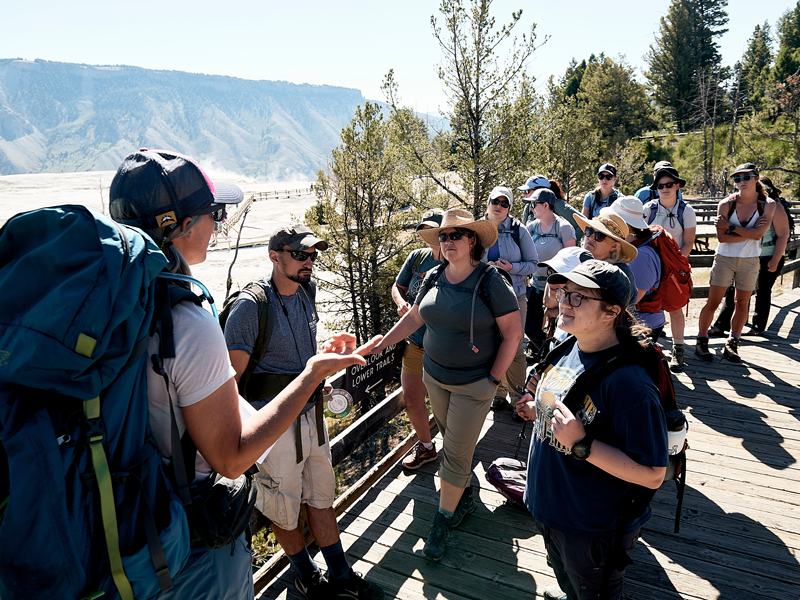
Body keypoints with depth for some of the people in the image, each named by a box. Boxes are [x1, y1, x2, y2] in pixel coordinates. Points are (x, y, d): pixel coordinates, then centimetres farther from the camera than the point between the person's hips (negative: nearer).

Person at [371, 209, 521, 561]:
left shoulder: (491, 282, -17)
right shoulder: (433, 279, -1)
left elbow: (513, 333, -13)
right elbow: (413, 319, 10)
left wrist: (493, 379, -14)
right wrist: (379, 344, 7)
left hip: (474, 384, -5)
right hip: (435, 376, 5)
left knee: (457, 452, 2)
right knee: (453, 441, 20)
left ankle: (443, 521, 19)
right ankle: (465, 497, 44)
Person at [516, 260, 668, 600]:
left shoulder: (628, 380, -32)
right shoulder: (565, 351, -6)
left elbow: (652, 475, -29)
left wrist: (581, 444, -36)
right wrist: (540, 411, -4)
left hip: (594, 531, -7)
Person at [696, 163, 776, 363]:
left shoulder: (768, 205, -4)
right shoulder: (726, 204, -8)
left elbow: (758, 234, -17)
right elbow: (721, 236, -15)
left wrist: (730, 226, -17)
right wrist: (749, 233, -18)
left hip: (750, 261, 2)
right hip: (724, 259, -2)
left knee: (742, 304, 9)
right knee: (713, 302, -2)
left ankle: (732, 345, 21)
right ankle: (701, 342, 10)